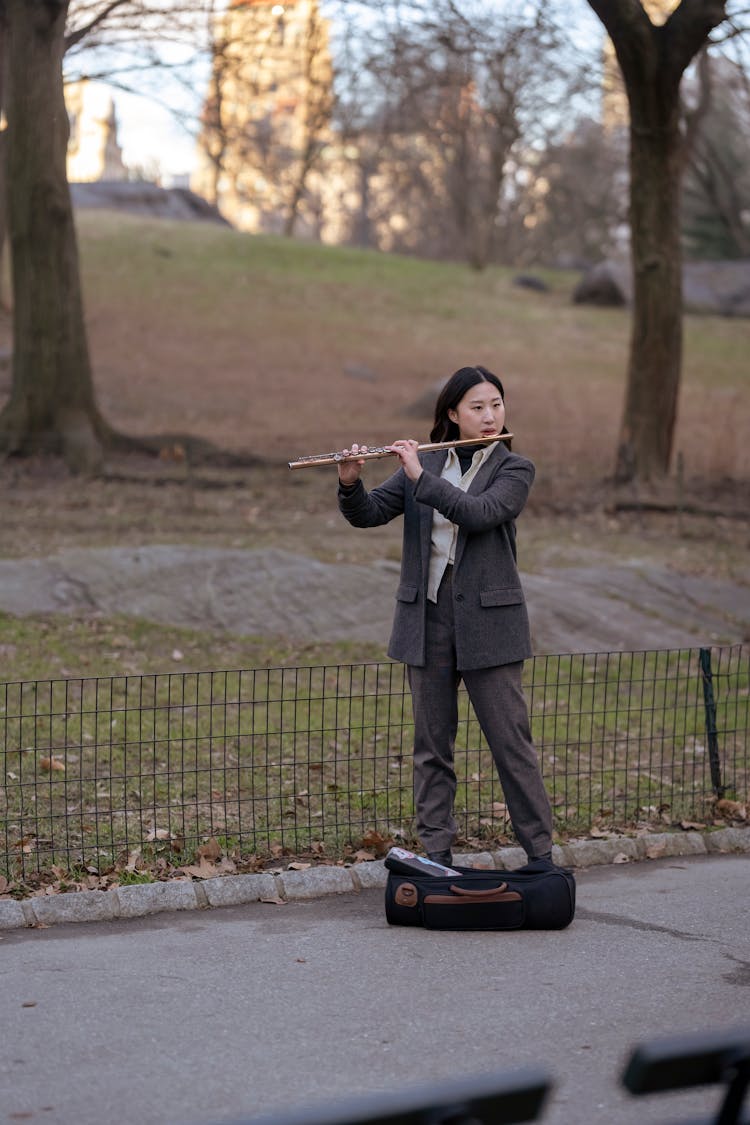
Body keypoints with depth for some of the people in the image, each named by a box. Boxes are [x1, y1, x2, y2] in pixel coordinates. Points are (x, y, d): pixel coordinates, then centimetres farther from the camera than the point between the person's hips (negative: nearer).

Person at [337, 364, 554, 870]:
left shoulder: (515, 469, -1)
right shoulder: (424, 464, 9)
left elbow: (479, 513, -20)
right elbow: (368, 514, 2)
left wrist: (421, 476, -22)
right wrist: (351, 483, -18)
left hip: (488, 619, -3)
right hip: (427, 618, 3)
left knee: (511, 740, -1)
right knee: (432, 743, 7)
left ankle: (540, 849, 7)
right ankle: (436, 852, 14)